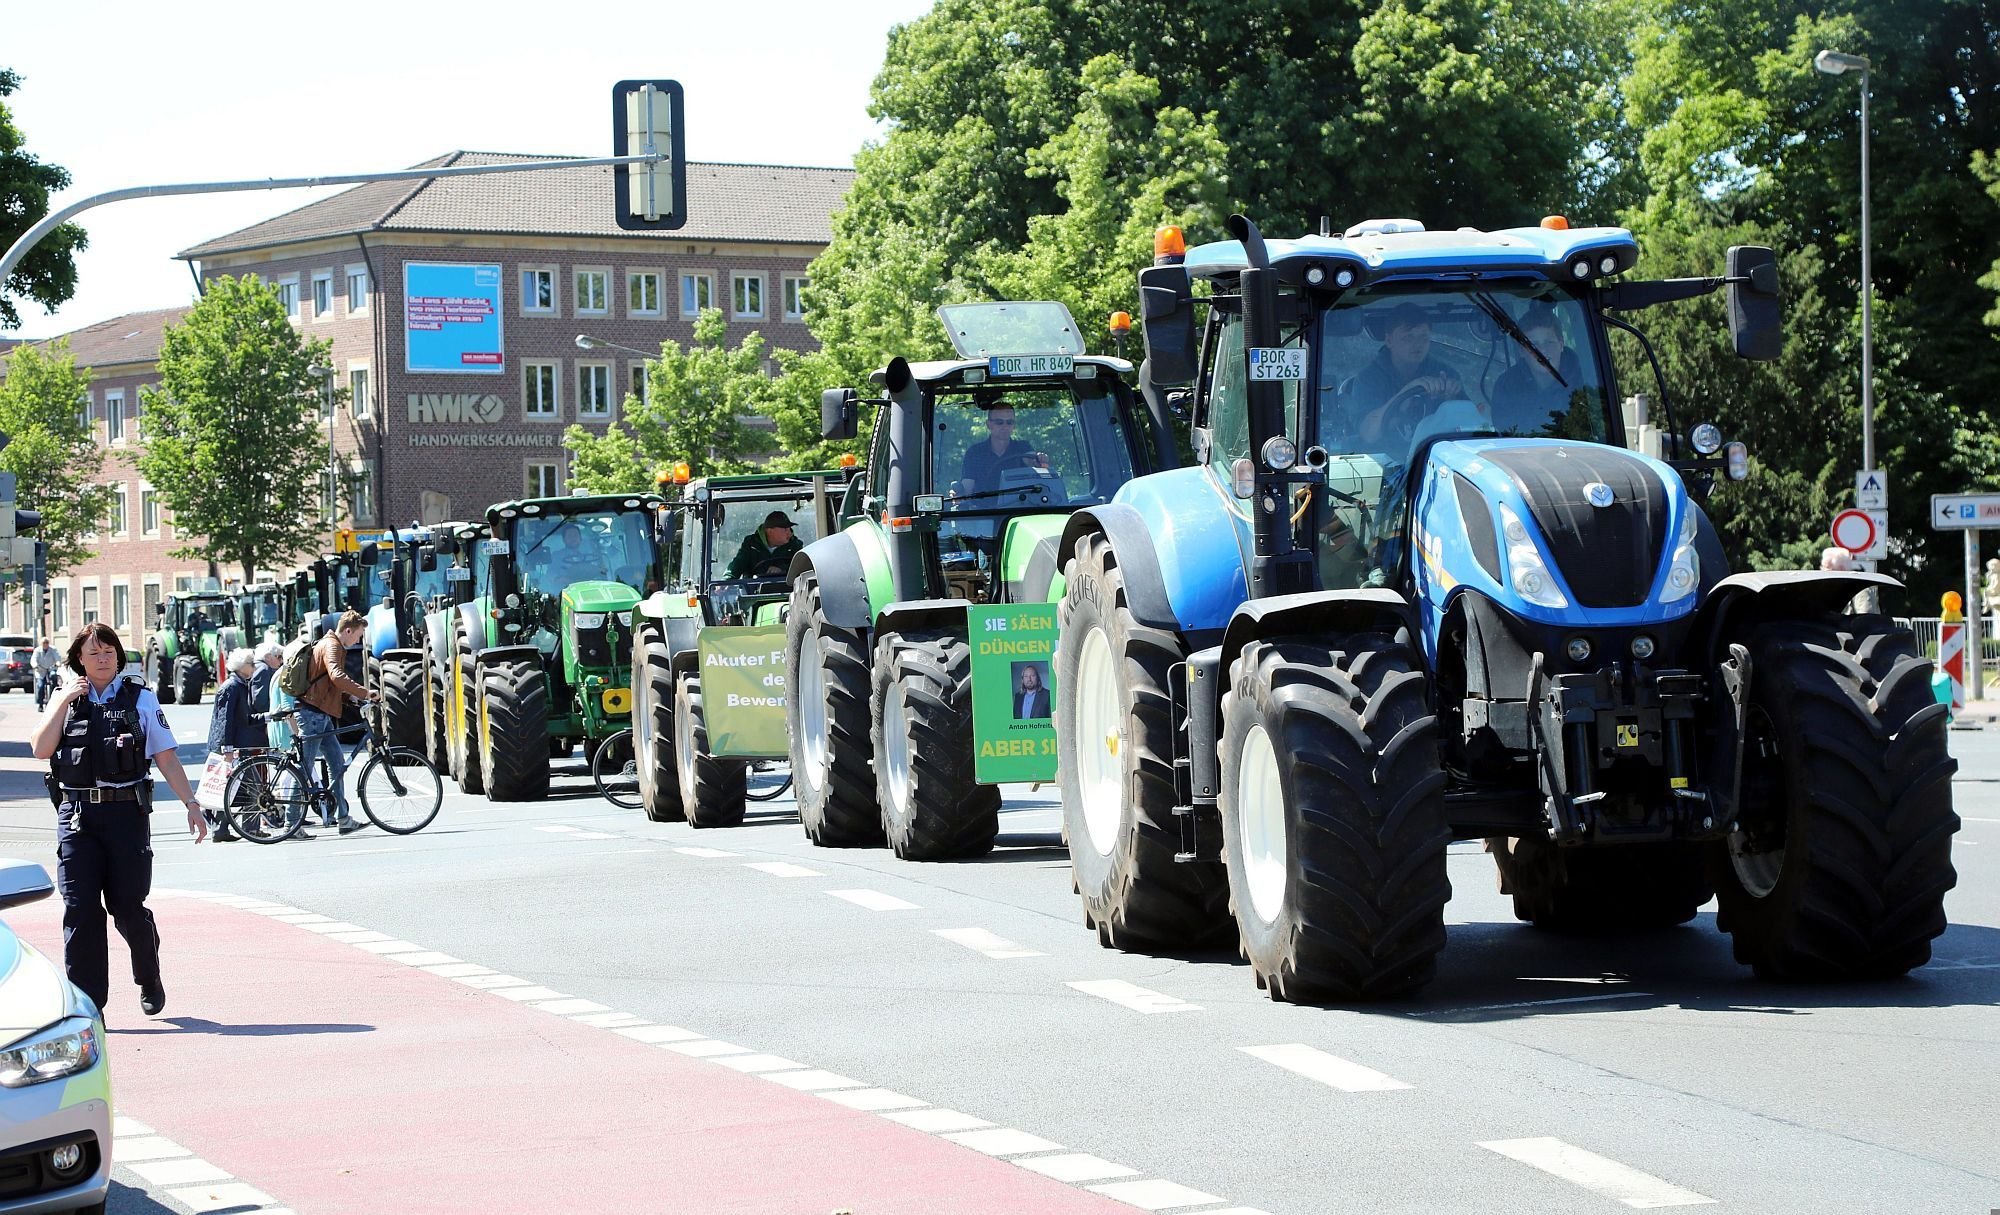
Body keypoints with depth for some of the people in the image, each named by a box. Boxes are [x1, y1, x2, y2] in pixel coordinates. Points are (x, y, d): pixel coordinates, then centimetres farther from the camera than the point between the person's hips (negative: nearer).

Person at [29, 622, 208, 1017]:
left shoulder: (140, 699, 6)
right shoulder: (66, 699, 12)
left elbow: (166, 758, 5)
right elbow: (40, 749, -1)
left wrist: (191, 803, -2)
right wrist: (64, 701, -7)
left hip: (127, 812, -2)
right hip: (76, 815, 2)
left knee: (128, 907, 1)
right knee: (80, 910, -4)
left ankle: (149, 980, 29)